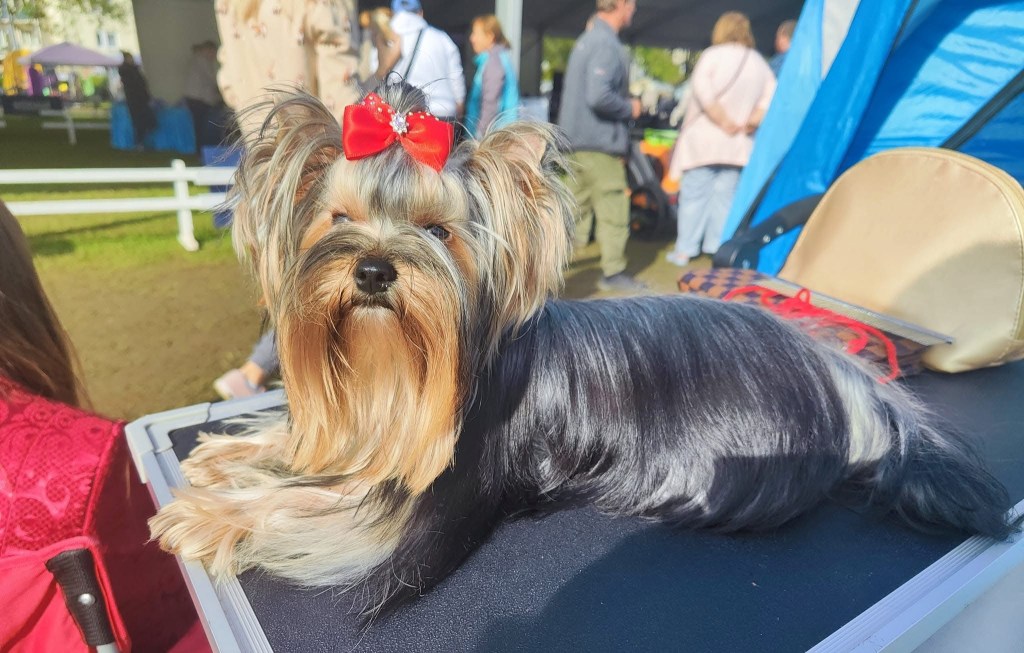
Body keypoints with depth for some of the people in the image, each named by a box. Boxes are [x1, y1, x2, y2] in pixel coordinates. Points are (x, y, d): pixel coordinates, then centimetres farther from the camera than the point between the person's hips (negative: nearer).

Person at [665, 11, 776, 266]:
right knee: (724, 195, 10)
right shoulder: (760, 63, 12)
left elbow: (701, 88, -18)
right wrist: (750, 122, 1)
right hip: (738, 144, 4)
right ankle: (719, 247, 10)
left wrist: (723, 121, -12)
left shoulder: (713, 55, -4)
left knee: (694, 193, 1)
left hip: (704, 137, -4)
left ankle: (684, 250, 2)